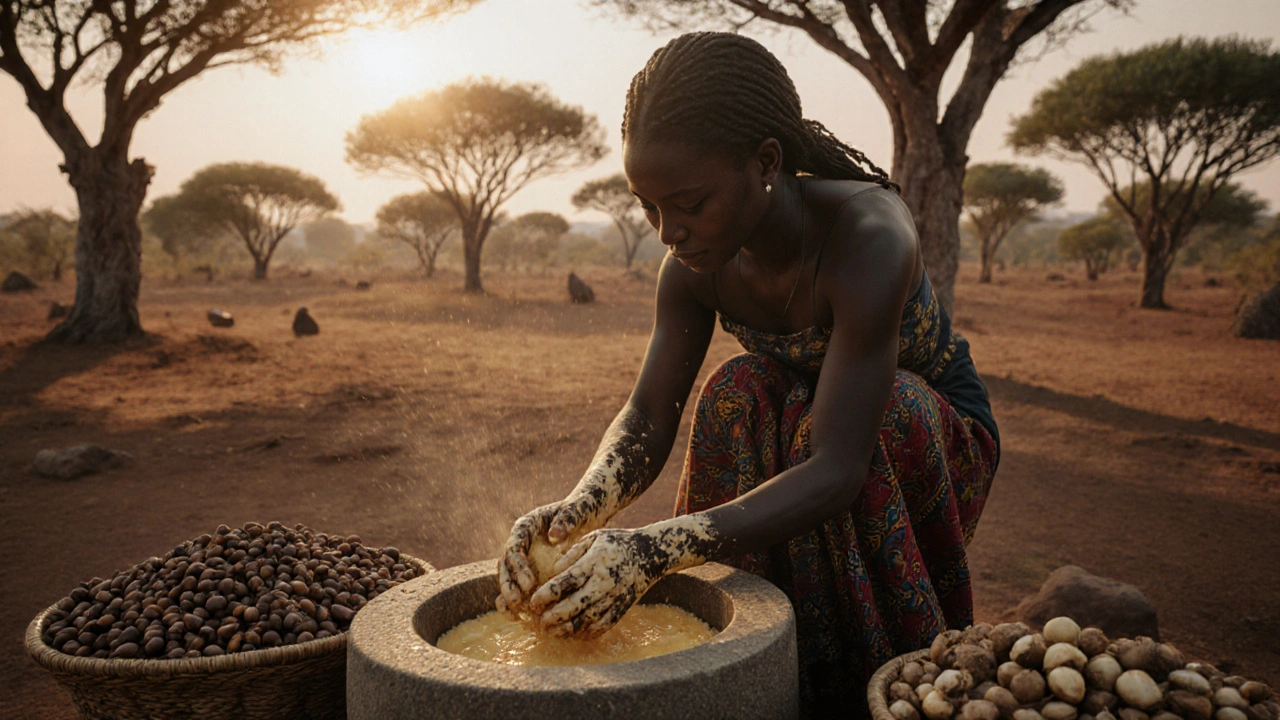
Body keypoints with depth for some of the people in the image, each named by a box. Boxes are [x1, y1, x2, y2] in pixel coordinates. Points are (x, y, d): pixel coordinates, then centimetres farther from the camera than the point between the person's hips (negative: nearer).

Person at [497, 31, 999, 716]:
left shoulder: (868, 240, -37)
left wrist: (655, 548, -54)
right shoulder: (695, 266, -19)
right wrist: (577, 509, -41)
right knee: (737, 396, -28)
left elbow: (837, 471, -43)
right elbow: (648, 418, -19)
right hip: (797, 429, 4)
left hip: (939, 434, -3)